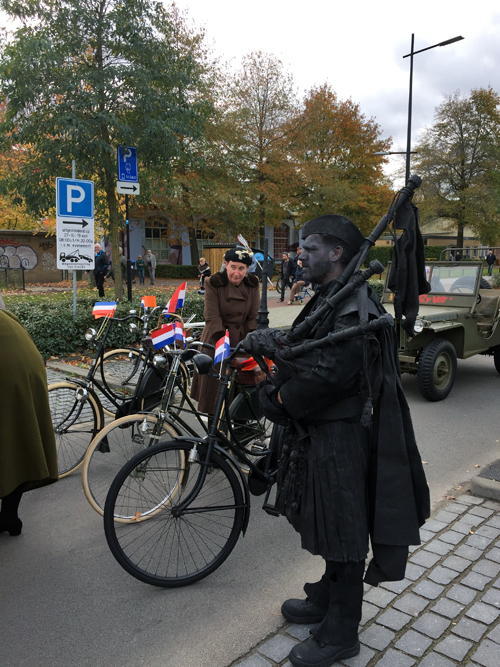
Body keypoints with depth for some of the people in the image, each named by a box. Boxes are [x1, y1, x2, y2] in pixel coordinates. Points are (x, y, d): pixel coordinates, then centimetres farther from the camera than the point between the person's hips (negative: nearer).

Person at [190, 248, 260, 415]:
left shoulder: (252, 284, -3)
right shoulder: (213, 283, -13)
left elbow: (254, 317, -3)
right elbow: (212, 318, -17)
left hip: (241, 340, 3)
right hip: (217, 339, -2)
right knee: (214, 383, 5)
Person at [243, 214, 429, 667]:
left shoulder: (354, 307, -21)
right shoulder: (329, 299, 12)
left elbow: (328, 374, -28)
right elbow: (305, 353, 8)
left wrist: (281, 399, -12)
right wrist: (272, 342, -12)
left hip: (342, 436, -10)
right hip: (321, 430, 10)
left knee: (343, 532, 6)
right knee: (328, 523, 24)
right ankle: (327, 599, 45)